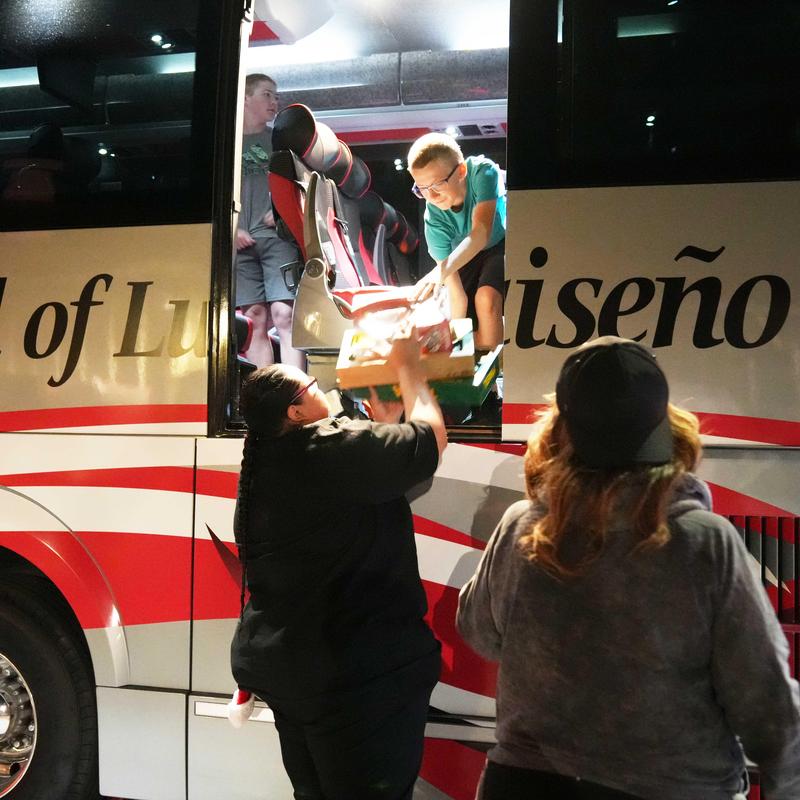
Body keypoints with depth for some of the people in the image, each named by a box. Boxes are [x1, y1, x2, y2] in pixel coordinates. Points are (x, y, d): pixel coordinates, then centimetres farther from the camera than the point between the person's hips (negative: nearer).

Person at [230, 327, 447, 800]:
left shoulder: (261, 466, 7)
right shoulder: (329, 448, -21)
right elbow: (431, 438, -10)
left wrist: (385, 424, 19)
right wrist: (409, 368, 3)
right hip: (358, 672, -9)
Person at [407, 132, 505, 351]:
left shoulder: (482, 171, -34)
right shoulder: (434, 218, -28)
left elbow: (481, 233, -48)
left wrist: (442, 270, -61)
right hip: (465, 257, 3)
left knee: (486, 297, -28)